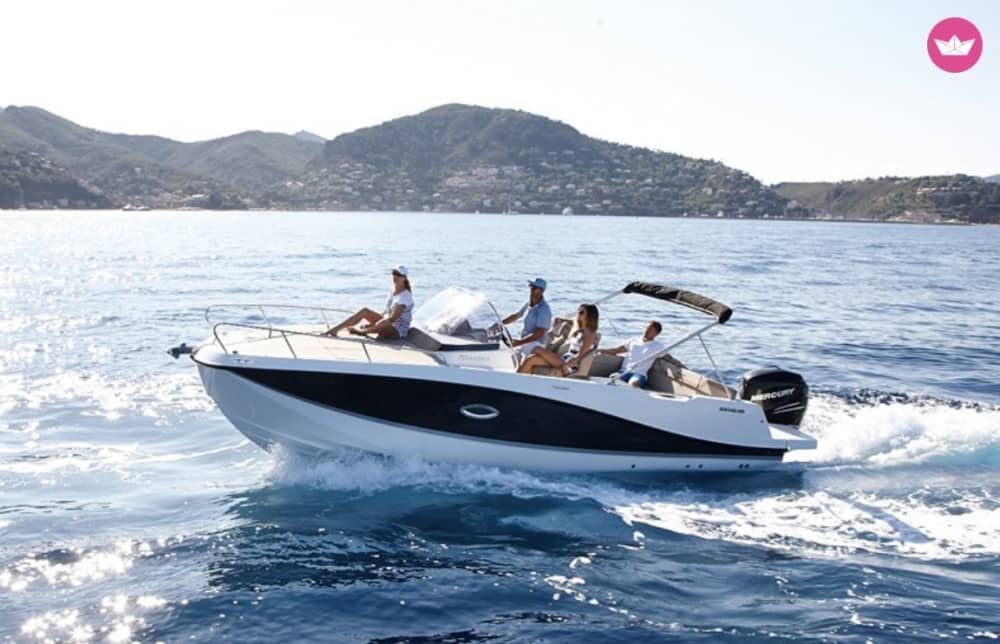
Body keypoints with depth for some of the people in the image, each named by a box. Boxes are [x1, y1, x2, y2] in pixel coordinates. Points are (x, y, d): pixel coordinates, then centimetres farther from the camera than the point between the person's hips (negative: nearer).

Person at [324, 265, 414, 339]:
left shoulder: (405, 296, -19)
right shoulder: (392, 291, 8)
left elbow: (393, 318, -23)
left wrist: (373, 325, -23)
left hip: (398, 330, -9)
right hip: (387, 326, 9)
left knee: (385, 323, -42)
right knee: (364, 311, -5)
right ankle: (335, 329, -11)